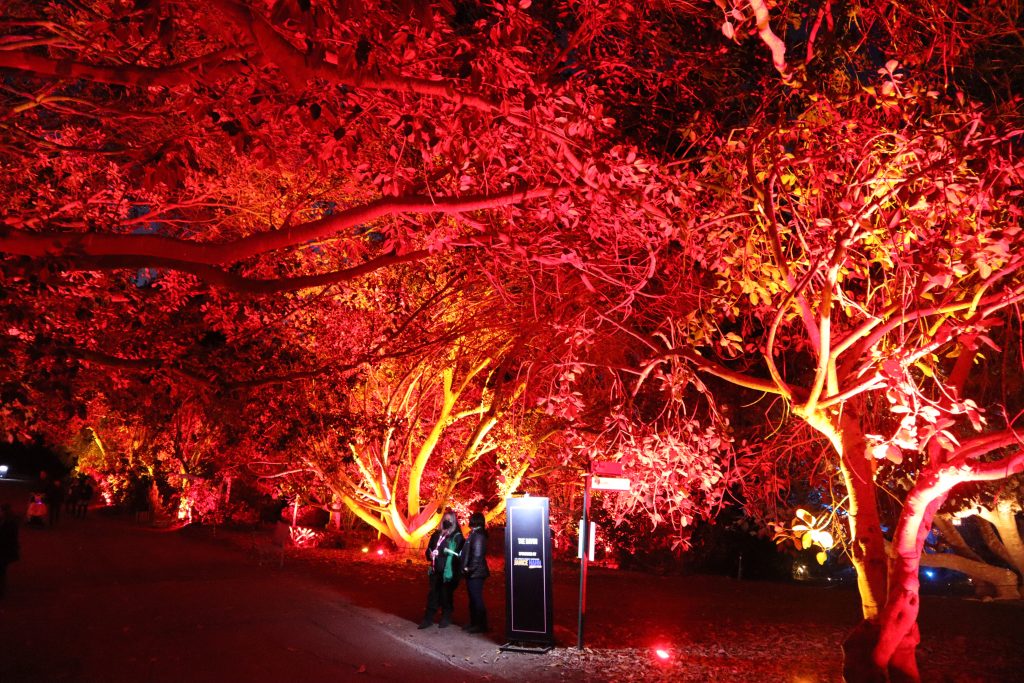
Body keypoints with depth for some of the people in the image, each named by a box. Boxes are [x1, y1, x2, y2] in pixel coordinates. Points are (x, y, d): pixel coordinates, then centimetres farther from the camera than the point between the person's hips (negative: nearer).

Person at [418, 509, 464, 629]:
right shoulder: (436, 534, 12)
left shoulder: (457, 537, -2)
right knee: (433, 594, 6)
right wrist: (430, 554, -4)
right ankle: (428, 618, 13)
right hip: (435, 570, 4)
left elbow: (459, 554, -6)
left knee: (446, 595, 3)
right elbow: (429, 549, 18)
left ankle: (446, 618, 17)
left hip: (448, 571, -4)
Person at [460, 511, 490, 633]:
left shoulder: (478, 536, -16)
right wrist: (467, 568, 14)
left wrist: (469, 569, -19)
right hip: (473, 573, 10)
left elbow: (477, 555, -23)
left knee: (476, 599, -4)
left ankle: (481, 625, 2)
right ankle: (474, 623, 26)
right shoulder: (474, 534, 14)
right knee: (473, 599, 17)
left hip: (475, 573, -10)